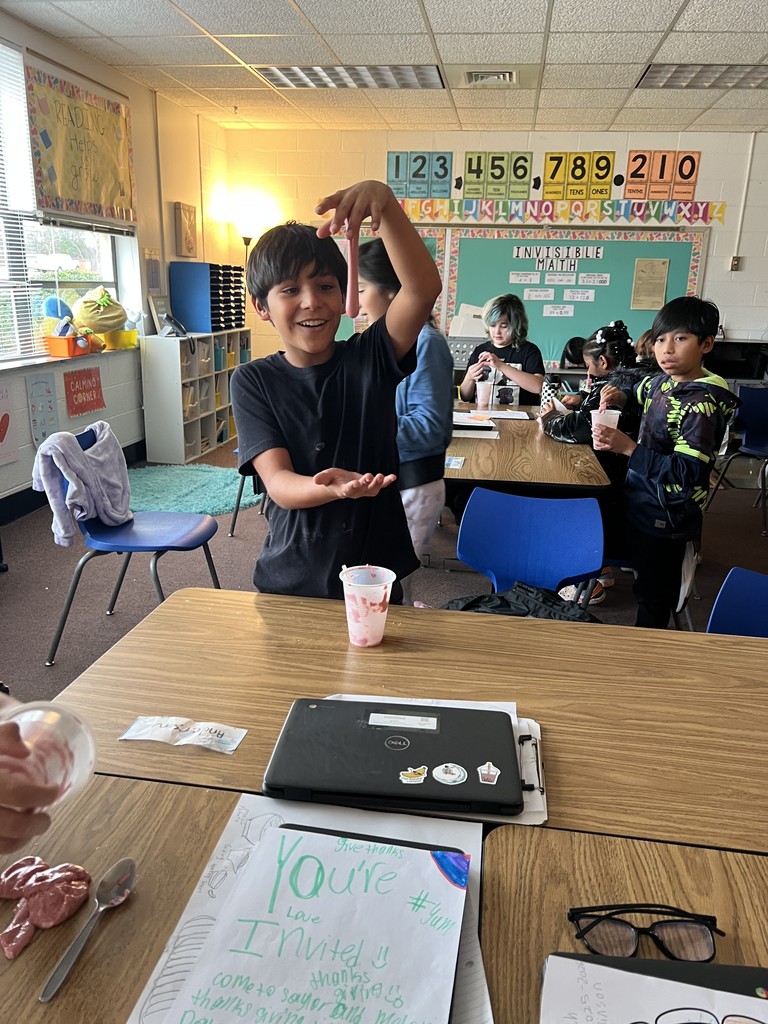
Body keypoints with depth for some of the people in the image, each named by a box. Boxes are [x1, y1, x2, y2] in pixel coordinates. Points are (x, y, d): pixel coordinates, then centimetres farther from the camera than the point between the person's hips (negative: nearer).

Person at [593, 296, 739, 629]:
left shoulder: (702, 404, -22)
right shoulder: (663, 382, 2)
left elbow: (687, 473, -29)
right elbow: (640, 392, 27)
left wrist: (628, 447, -32)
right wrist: (619, 396, 5)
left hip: (664, 520, -8)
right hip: (640, 505, 8)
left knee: (654, 601, 7)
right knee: (647, 582, 21)